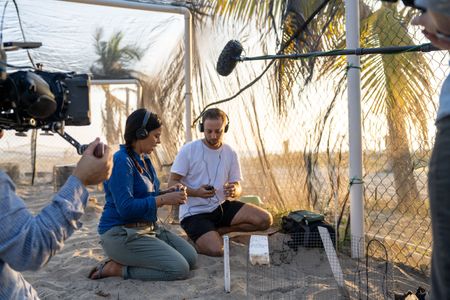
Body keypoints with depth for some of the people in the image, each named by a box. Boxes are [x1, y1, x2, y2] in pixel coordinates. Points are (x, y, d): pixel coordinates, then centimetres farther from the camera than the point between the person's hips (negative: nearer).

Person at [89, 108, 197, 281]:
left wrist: (167, 193, 1)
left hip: (148, 227, 10)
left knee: (191, 257, 3)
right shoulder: (121, 161, -19)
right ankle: (117, 268, -5)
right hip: (120, 233, -10)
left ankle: (128, 259, 7)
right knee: (179, 269, -16)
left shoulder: (144, 159, 10)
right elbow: (126, 208, -26)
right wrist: (163, 200, -21)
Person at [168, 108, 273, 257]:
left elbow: (238, 187, 8)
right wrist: (196, 192, -25)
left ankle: (216, 231, 1)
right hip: (194, 212, -5)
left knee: (265, 220, -11)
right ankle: (201, 237, 6)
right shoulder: (188, 150, -9)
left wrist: (234, 191, -18)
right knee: (216, 250, -29)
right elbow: (172, 183, -8)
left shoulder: (231, 153, 3)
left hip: (220, 206, 5)